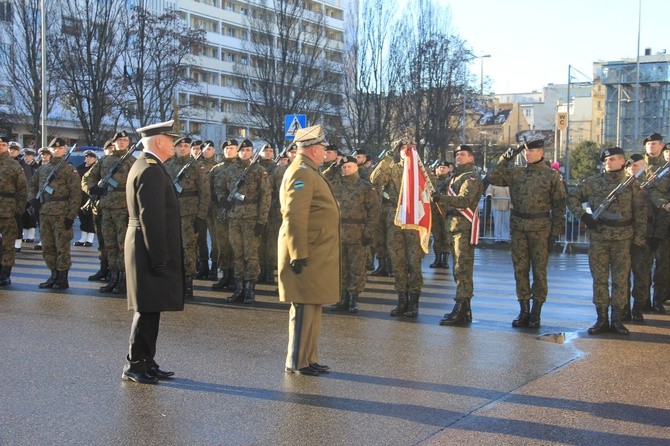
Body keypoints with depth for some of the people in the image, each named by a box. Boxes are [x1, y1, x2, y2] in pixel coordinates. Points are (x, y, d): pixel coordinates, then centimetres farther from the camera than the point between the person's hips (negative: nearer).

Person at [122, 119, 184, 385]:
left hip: (144, 247, 11)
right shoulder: (151, 171, -16)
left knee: (149, 310, 13)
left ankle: (147, 363, 20)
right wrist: (159, 258, -21)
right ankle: (135, 367, 3)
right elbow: (152, 218, -22)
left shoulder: (143, 166, 17)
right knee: (147, 310, -4)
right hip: (150, 247, -11)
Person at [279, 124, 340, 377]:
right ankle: (297, 363, 3)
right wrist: (299, 254, -24)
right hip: (308, 252, -10)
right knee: (304, 307, -5)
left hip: (317, 254, 10)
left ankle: (309, 359, 22)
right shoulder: (301, 173, -15)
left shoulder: (309, 172, 19)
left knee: (312, 306, 14)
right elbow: (294, 217, -22)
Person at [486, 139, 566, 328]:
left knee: (539, 270, 2)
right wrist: (506, 158, -2)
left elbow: (559, 206, -1)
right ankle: (524, 311, 16)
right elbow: (493, 177, 4)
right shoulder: (515, 172, 9)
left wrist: (555, 233, -5)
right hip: (518, 227, 4)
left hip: (540, 229, -3)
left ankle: (536, 313, 11)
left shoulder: (552, 176, 0)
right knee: (520, 270, 6)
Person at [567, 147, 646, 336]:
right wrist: (583, 215, -4)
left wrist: (639, 238, -1)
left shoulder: (632, 184, 3)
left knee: (620, 279, 3)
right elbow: (572, 197, 10)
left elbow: (640, 213, 4)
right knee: (599, 279, 3)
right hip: (598, 237, 1)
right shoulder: (593, 182, 5)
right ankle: (602, 319, 10)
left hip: (622, 239, -1)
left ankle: (617, 319, 11)